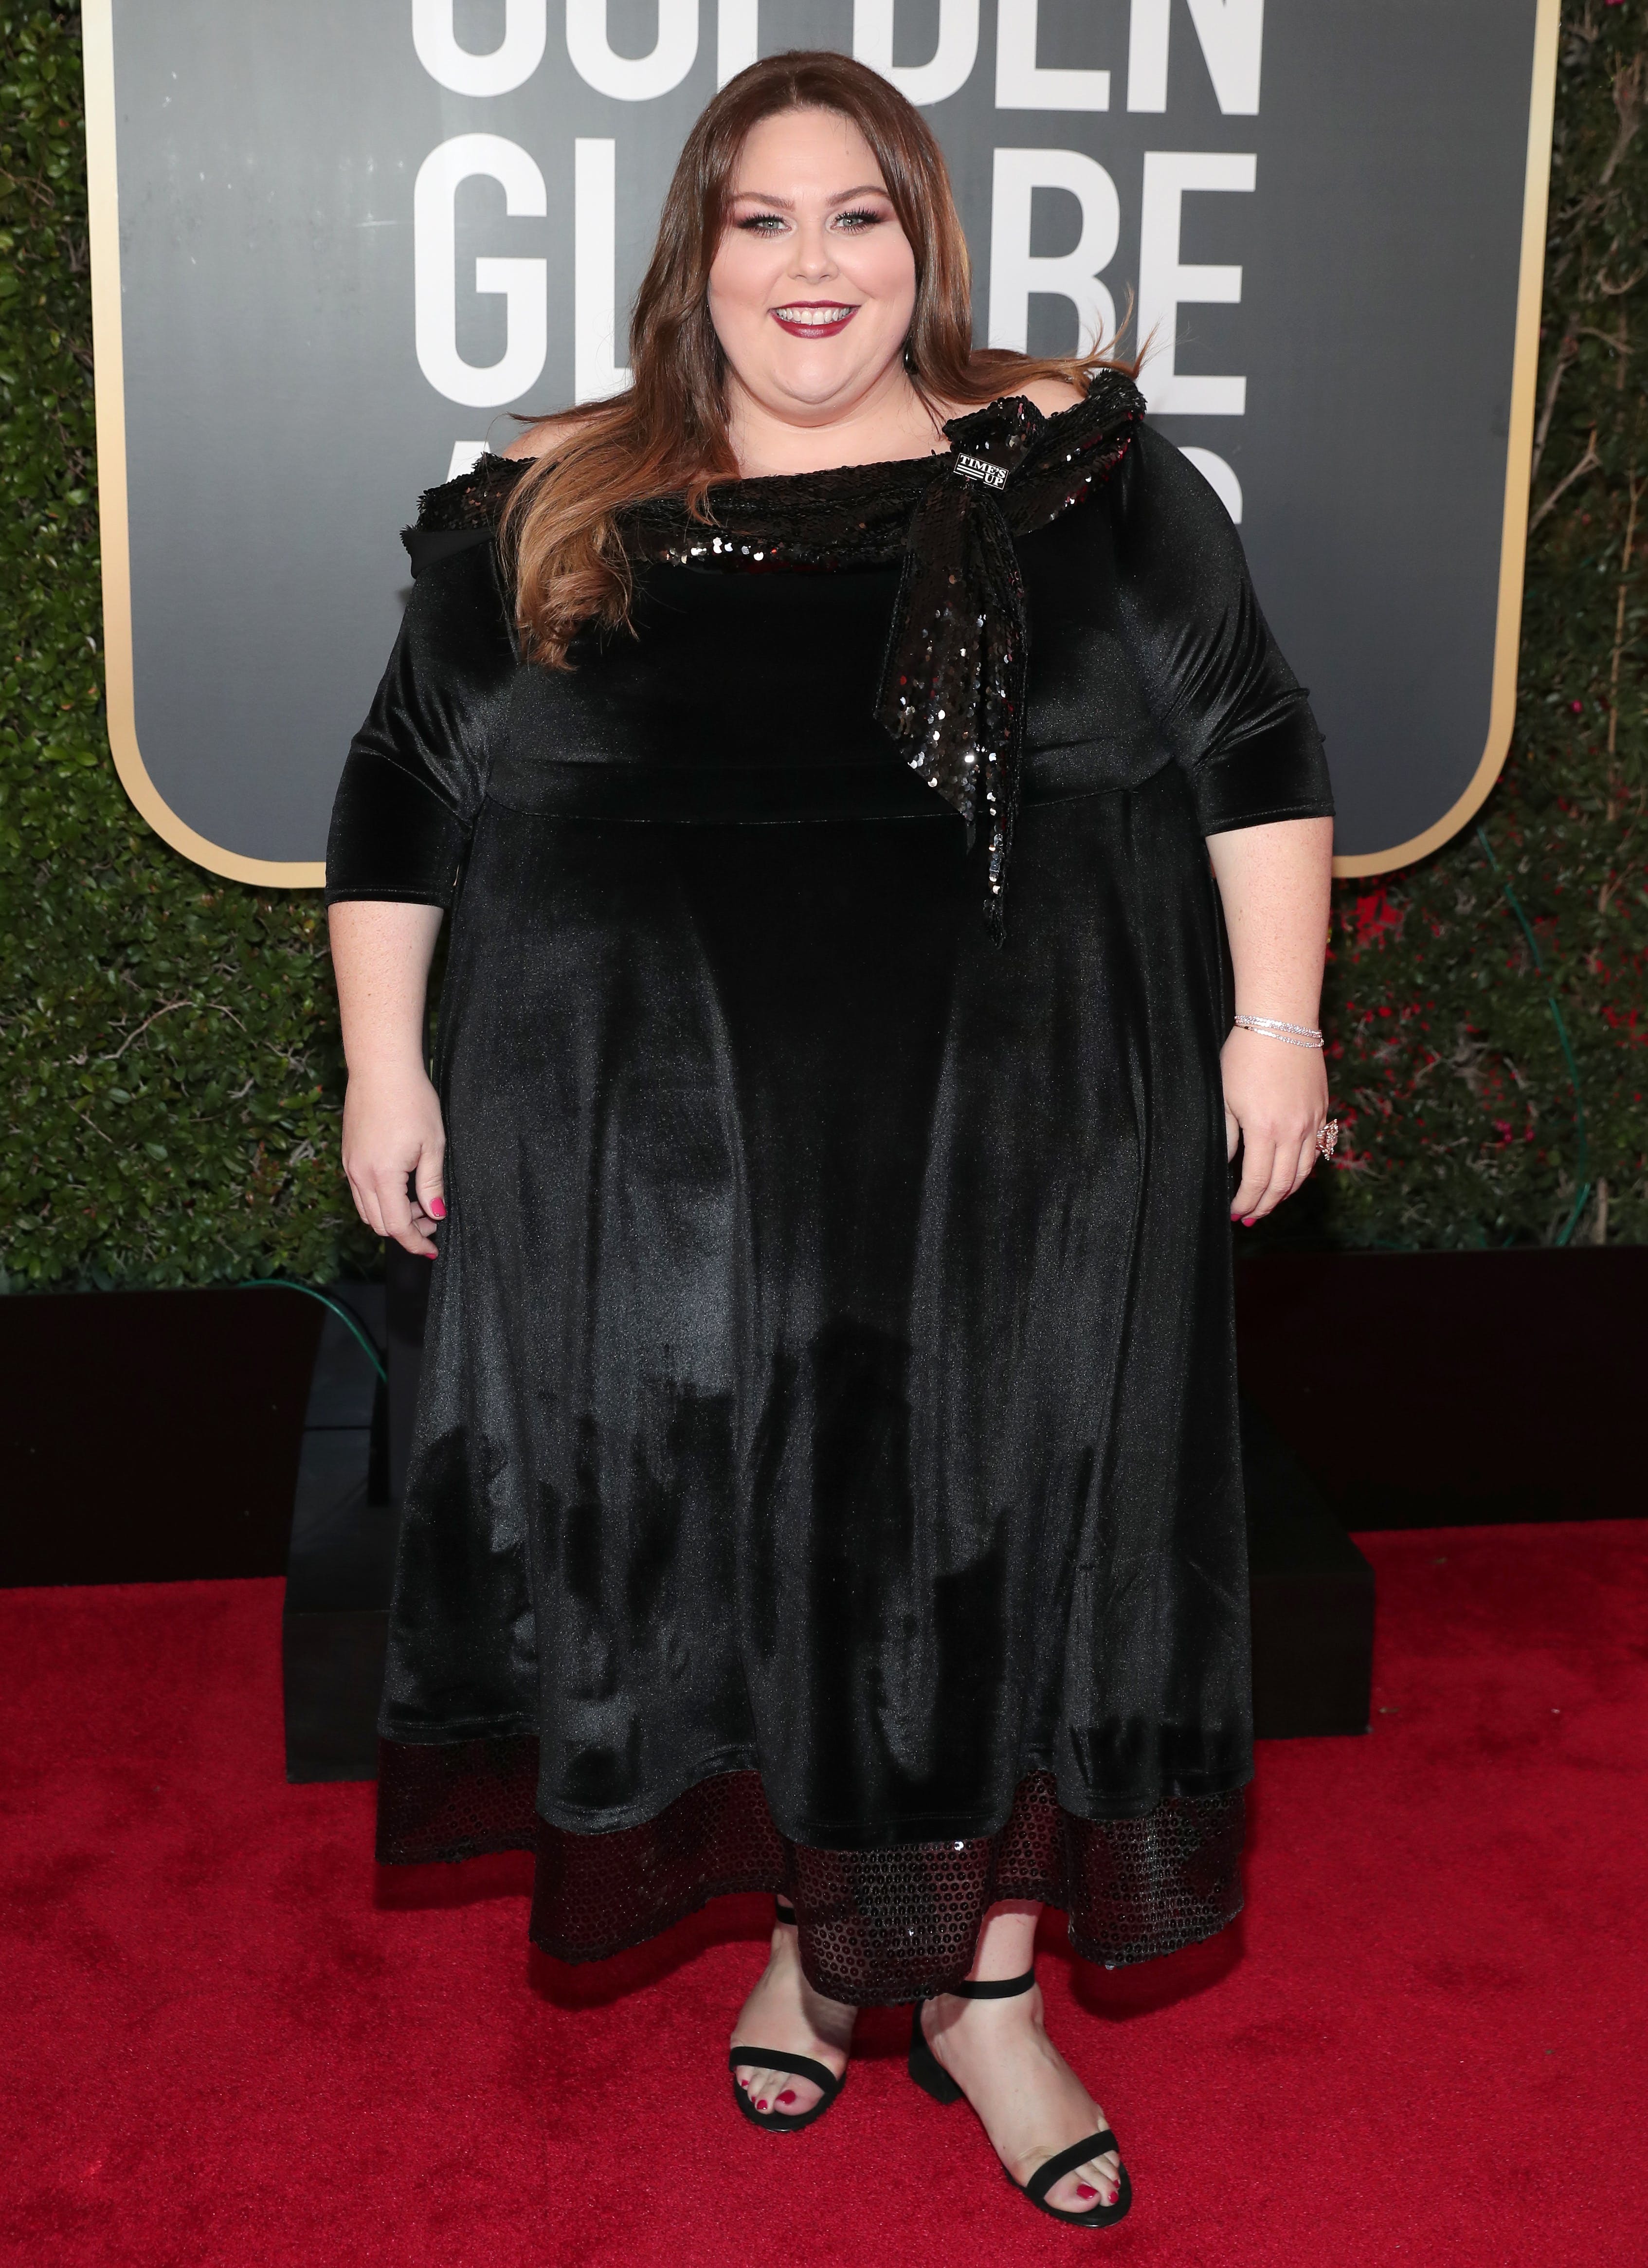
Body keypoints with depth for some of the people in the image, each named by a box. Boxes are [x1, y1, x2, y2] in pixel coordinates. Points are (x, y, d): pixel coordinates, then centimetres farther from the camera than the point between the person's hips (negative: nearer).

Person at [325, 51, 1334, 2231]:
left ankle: (986, 1983, 24)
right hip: (662, 1169, 1)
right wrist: (386, 1064, 6)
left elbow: (1250, 747, 5)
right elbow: (404, 800, 11)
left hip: (1013, 1154, 0)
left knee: (1004, 1547, 6)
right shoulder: (548, 516, 6)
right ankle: (811, 1925, 31)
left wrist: (1275, 1020, -1)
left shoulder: (1077, 467, 4)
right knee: (738, 1554, 8)